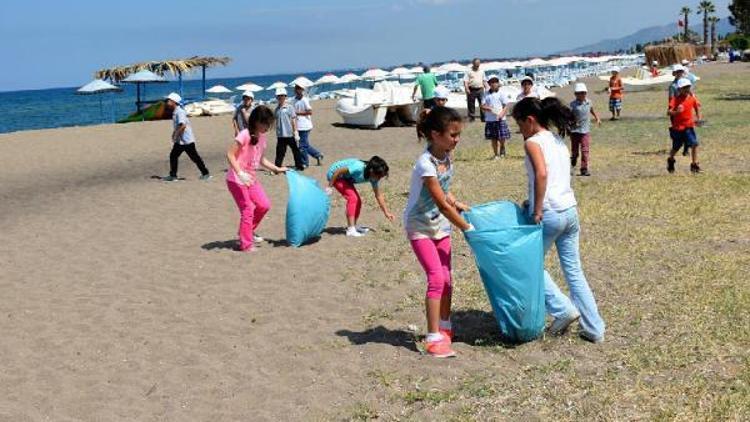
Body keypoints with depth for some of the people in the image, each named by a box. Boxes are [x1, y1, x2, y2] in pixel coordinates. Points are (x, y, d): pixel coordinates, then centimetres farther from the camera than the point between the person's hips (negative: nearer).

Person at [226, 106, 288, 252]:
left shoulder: (262, 138, 6)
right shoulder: (244, 135, -18)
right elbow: (230, 155, -20)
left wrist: (277, 169, 12)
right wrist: (240, 173, -30)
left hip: (251, 178, 8)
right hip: (237, 179, -8)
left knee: (264, 205, 7)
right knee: (248, 209, -7)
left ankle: (249, 231, 29)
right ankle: (246, 245, 4)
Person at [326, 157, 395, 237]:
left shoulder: (374, 177, -12)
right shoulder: (358, 168, -37)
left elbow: (379, 195, -3)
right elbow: (338, 172, -29)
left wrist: (387, 213, -2)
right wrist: (330, 187, -20)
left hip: (345, 177, 8)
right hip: (334, 175, -8)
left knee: (358, 201, 6)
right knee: (352, 198, -20)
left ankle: (354, 226, 22)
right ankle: (350, 230, -19)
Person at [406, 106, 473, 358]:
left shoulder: (446, 156, -3)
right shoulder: (426, 164, -28)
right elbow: (442, 205, -26)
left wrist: (455, 203, -1)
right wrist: (468, 228, -20)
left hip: (440, 225, 8)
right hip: (420, 226, -7)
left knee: (447, 278, 10)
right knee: (436, 278, -14)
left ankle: (445, 328, 27)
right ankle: (433, 338, -10)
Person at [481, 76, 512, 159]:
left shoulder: (500, 93, 1)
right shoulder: (487, 94, 6)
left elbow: (506, 105, -1)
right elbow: (482, 106, 3)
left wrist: (502, 114, -16)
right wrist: (489, 108, -16)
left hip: (500, 119, -2)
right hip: (490, 119, 2)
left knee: (502, 137, -4)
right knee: (493, 138, 7)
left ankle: (502, 148, 25)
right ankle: (496, 154, 17)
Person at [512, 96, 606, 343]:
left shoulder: (533, 142, -8)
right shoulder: (558, 140, 16)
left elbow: (541, 174, -25)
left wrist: (537, 210, -20)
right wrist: (533, 201, 15)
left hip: (550, 214, -8)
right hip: (571, 210, 8)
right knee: (574, 270, 12)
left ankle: (563, 309, 3)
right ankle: (594, 328, 14)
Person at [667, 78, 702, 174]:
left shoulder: (692, 97, 0)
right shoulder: (675, 99, -12)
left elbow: (697, 106, 20)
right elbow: (670, 112, -20)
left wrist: (698, 116, 11)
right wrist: (676, 111, -38)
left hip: (689, 126, 3)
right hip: (677, 127, -3)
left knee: (694, 144, -12)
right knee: (676, 147, 10)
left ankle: (694, 164, -2)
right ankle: (671, 160, 40)